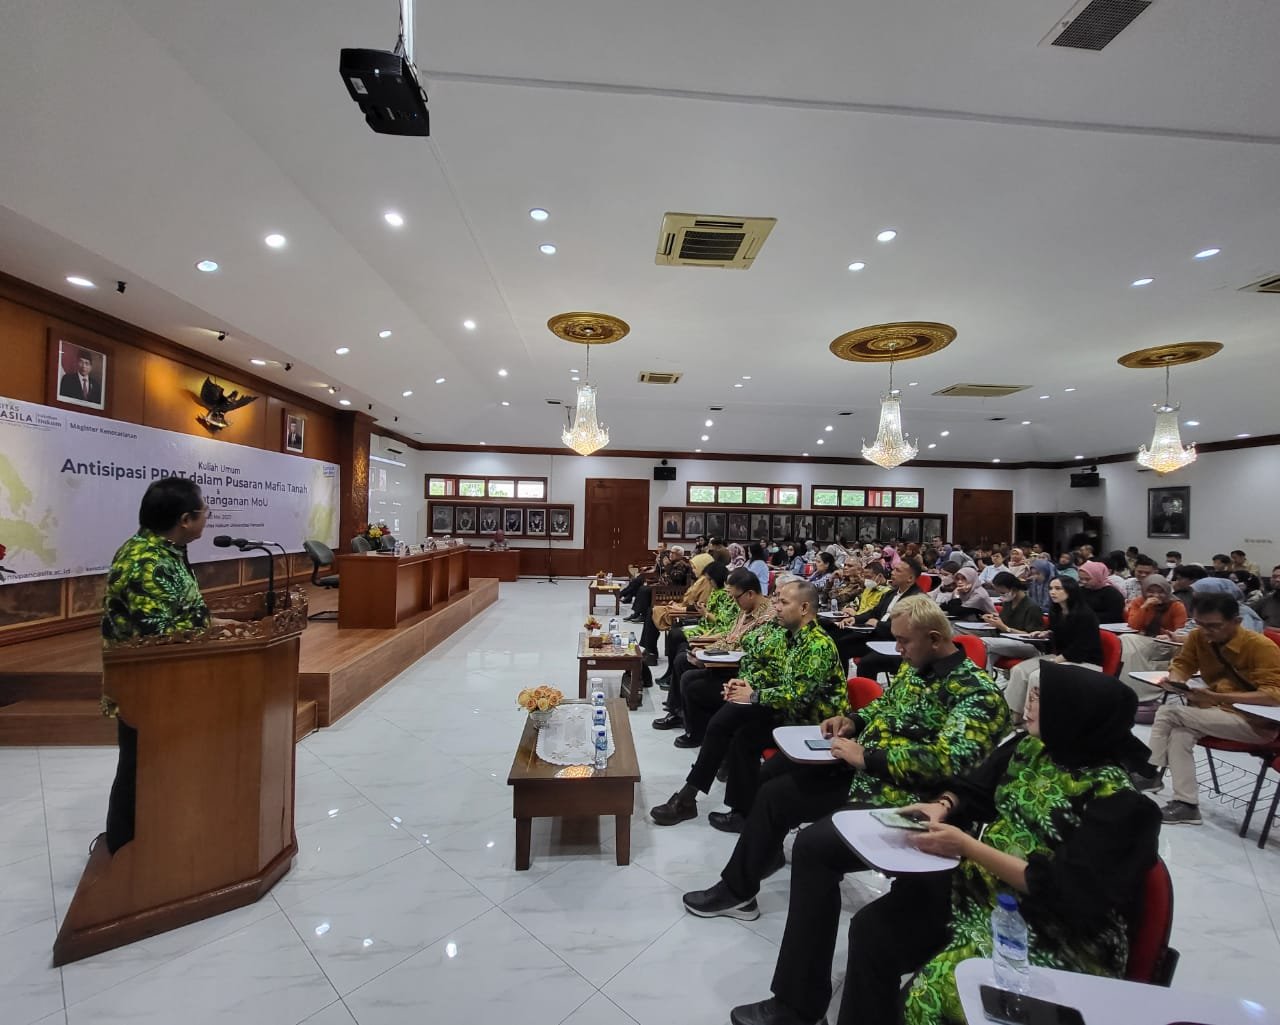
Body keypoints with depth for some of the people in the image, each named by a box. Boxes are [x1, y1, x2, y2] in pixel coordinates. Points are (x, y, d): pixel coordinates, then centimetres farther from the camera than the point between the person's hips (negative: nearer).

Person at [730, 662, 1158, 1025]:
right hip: (979, 880, 6)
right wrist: (943, 805, -11)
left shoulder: (1115, 798, -17)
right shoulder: (1032, 747, 1)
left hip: (1048, 925, -5)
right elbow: (972, 789, 11)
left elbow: (1063, 892, -21)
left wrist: (966, 846, -24)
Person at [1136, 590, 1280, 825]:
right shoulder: (1197, 637, -6)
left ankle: (1149, 771, -8)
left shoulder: (1261, 646, -21)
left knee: (1168, 712, -22)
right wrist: (1174, 680, -16)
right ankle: (1186, 804, -17)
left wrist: (1217, 697, -38)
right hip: (1216, 713, 5)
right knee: (1179, 733, -24)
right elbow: (1183, 664, 8)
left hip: (1256, 721, -5)